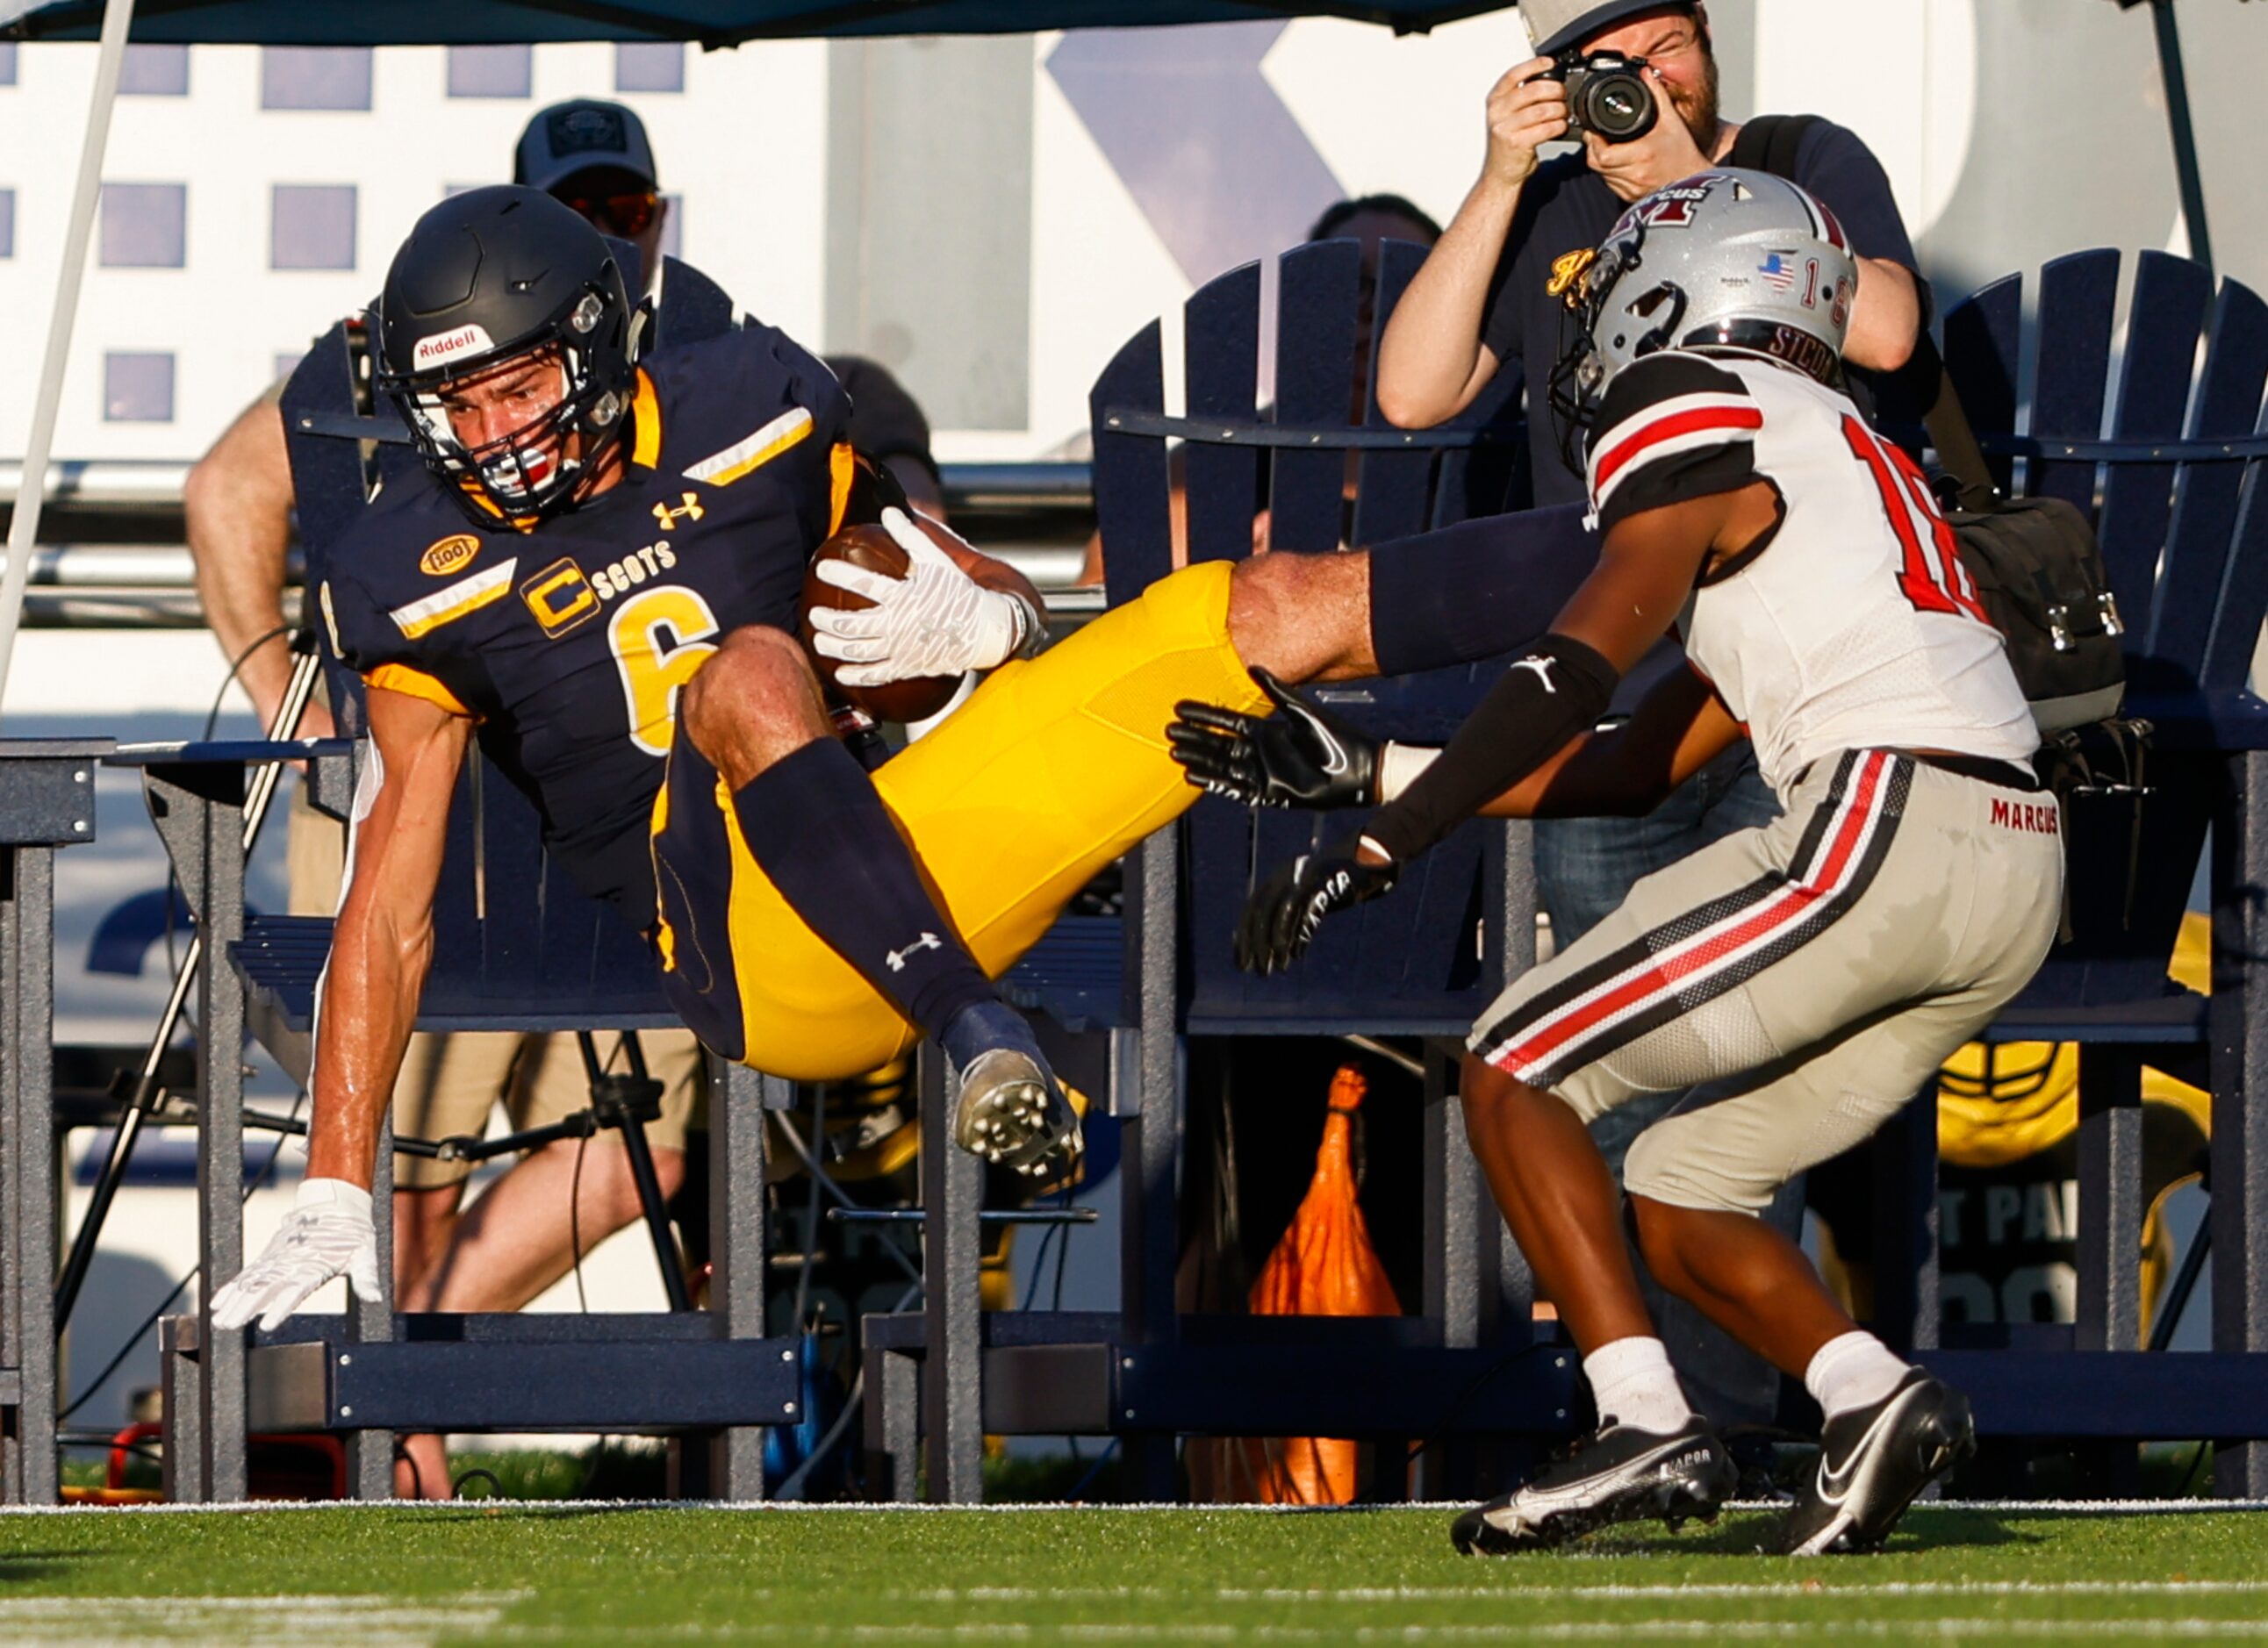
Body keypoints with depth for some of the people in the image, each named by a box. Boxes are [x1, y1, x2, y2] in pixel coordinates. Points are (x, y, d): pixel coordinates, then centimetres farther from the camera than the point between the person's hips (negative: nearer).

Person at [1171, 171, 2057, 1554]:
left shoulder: (1699, 416, 3)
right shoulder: (1839, 457, 30)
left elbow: (1579, 668, -12)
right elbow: (1639, 767, 27)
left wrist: (1377, 847, -13)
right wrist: (1359, 768, 27)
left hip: (1886, 833, -9)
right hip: (2016, 883, 9)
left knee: (1515, 1075, 1)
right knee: (1677, 1196, 17)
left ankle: (1649, 1426, -11)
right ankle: (1877, 1401, -4)